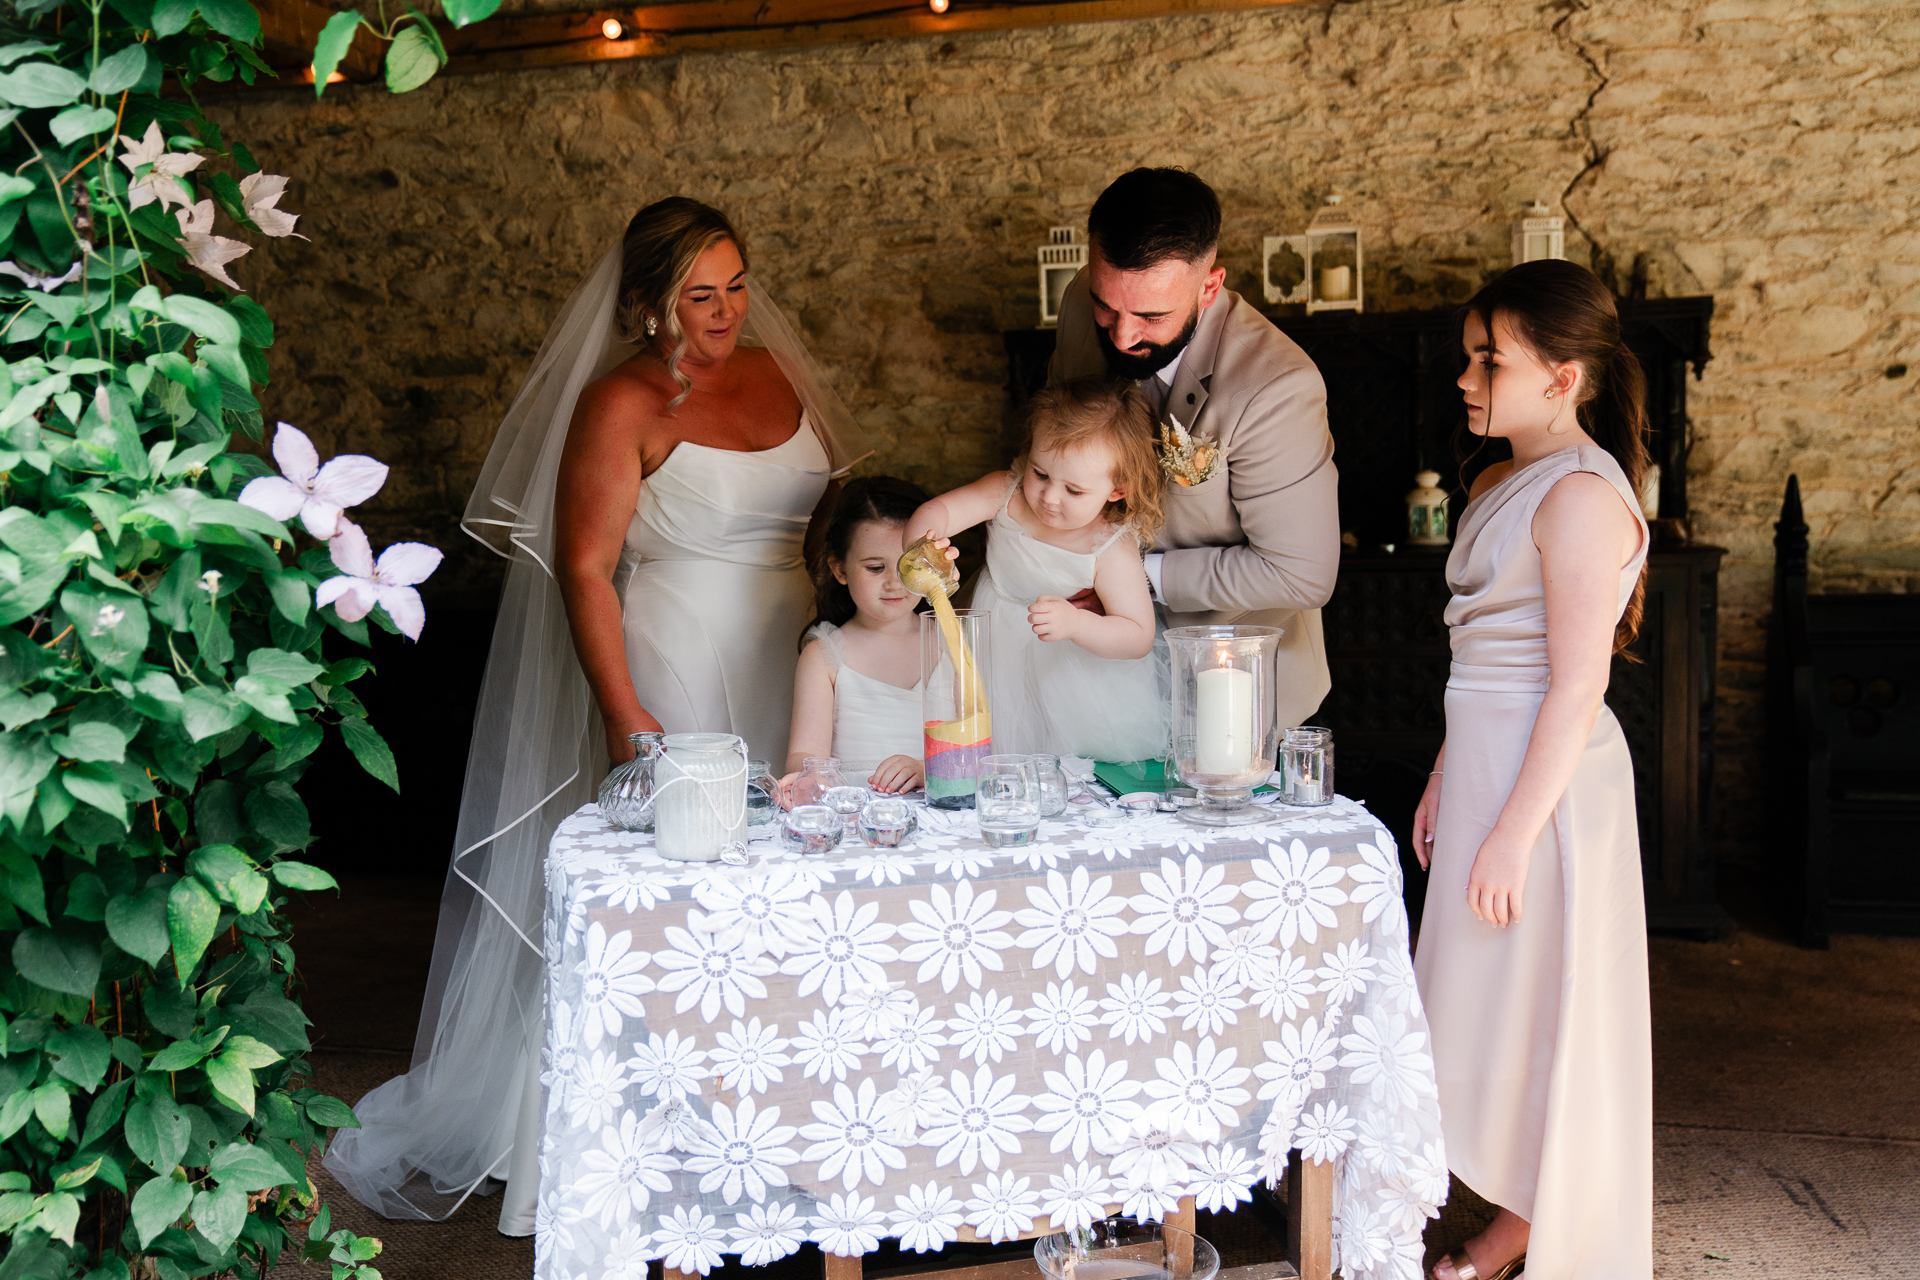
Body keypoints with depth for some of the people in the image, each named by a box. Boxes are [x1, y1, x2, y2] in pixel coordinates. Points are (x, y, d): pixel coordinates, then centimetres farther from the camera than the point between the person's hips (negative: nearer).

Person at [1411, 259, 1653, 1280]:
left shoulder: (1582, 497, -17)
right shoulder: (1503, 483, 12)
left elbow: (1576, 689, -20)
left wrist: (1512, 834, -21)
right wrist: (1445, 779, 16)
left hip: (1543, 779, -9)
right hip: (1488, 764, 9)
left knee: (1537, 1012, 3)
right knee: (1494, 1006, 16)